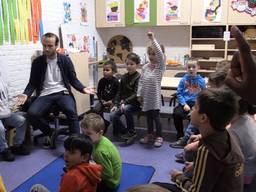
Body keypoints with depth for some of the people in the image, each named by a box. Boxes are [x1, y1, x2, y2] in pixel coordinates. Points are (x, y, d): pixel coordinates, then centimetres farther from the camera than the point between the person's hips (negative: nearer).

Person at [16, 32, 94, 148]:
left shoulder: (65, 60, 6)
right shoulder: (37, 62, 8)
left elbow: (73, 80, 8)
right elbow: (32, 83, 10)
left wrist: (83, 89, -11)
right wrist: (26, 94, -10)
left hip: (62, 93, -1)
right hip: (45, 95, 2)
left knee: (71, 111, -33)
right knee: (32, 113, -26)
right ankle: (50, 134, 1)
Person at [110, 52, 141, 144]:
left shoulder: (138, 77, -9)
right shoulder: (124, 77, 11)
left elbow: (136, 94, -16)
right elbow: (119, 92, 13)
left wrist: (125, 102, -25)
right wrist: (116, 104, 2)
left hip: (135, 103, -6)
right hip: (123, 103, 6)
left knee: (126, 109, -36)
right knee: (113, 115, -16)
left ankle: (131, 132, -15)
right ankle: (125, 133, 2)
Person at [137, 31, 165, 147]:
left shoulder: (160, 66, -7)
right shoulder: (145, 67, 7)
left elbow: (160, 53, -25)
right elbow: (141, 81, 9)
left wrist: (152, 39, -29)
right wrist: (139, 94, 5)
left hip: (155, 96, -5)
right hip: (146, 96, 5)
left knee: (156, 116, 0)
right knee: (148, 116, 16)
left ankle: (159, 137, 16)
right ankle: (150, 134, 32)